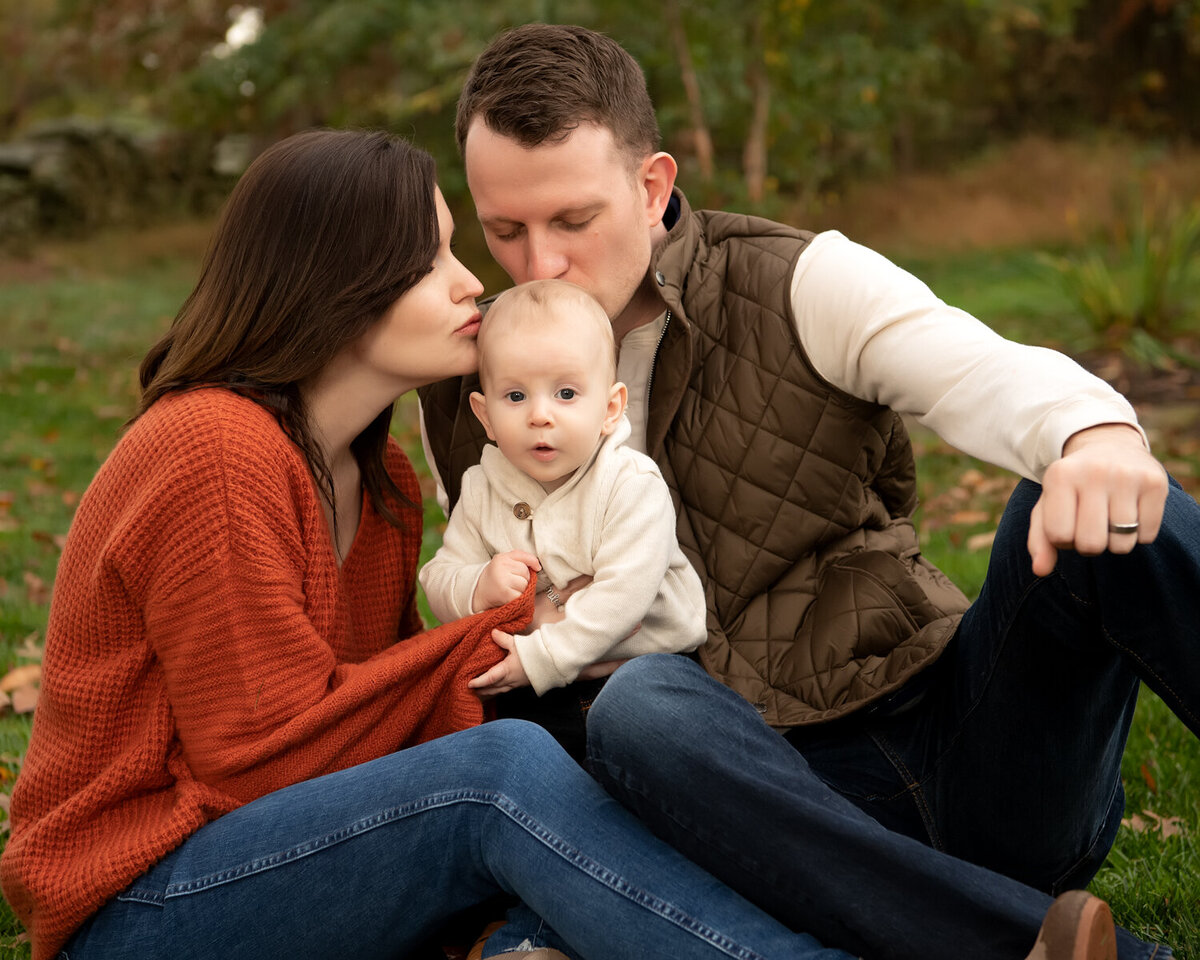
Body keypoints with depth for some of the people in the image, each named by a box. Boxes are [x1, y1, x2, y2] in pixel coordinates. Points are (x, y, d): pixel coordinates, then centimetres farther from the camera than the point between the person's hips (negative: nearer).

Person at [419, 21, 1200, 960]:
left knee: (1083, 510, -27)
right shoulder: (471, 388, 9)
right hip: (771, 787, 1)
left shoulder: (796, 286, 0)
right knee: (639, 708, -34)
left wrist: (1092, 429, -42)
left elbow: (993, 372, -19)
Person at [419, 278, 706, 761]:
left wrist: (541, 658, -25)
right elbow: (438, 580, 6)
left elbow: (623, 594, -22)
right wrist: (479, 589, -18)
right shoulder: (481, 490, 2)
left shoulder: (633, 485, -14)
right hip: (530, 692, 3)